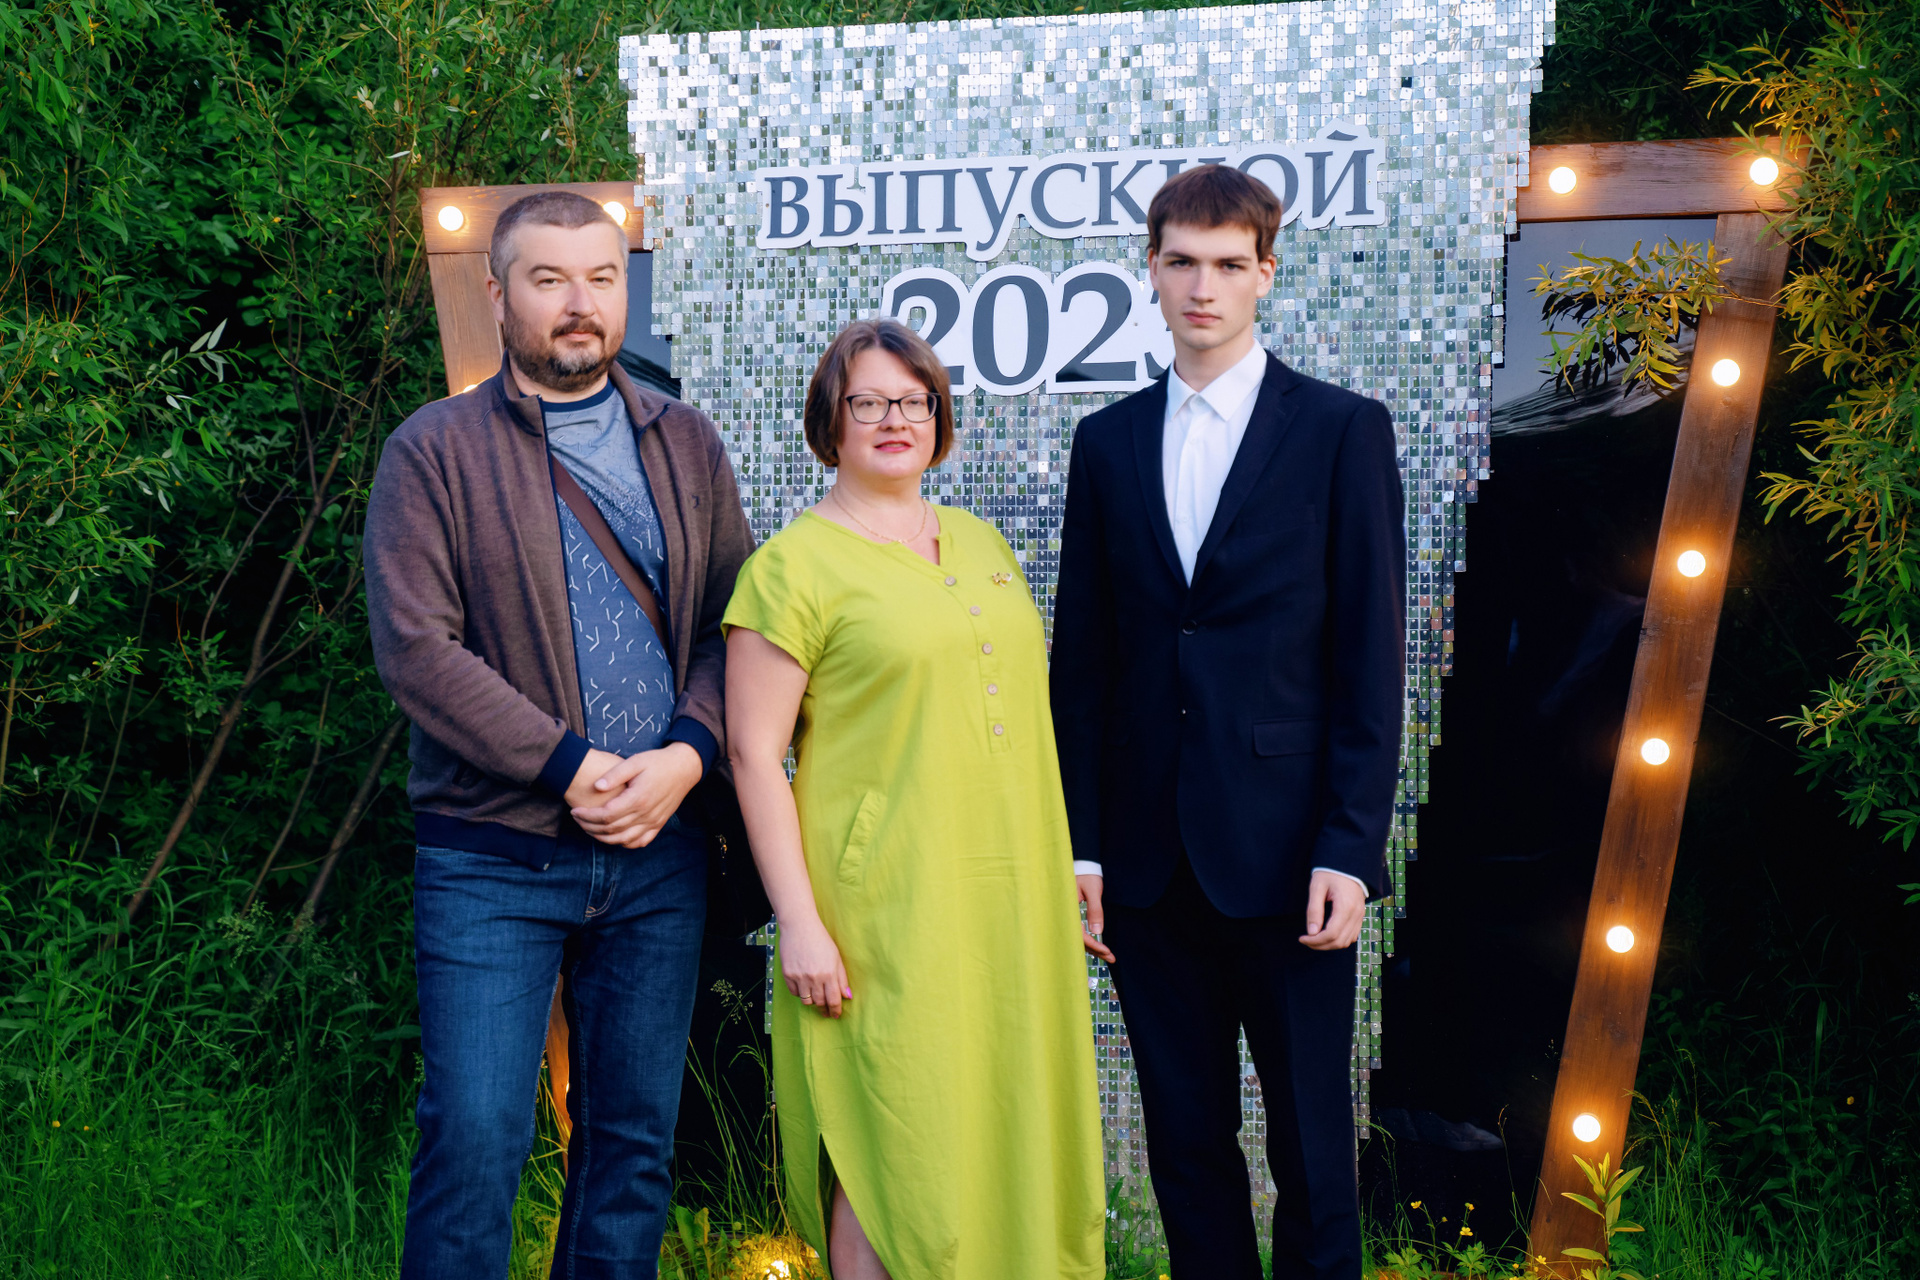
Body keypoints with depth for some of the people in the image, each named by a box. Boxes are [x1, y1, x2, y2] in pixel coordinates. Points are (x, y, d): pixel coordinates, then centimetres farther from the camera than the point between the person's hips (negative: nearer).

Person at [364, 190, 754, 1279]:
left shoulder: (686, 445, 10)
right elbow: (415, 646, -11)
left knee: (635, 1143, 11)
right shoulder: (434, 452, -1)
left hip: (659, 854, 4)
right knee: (475, 1140, -4)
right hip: (493, 860, -3)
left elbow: (737, 623, 6)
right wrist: (572, 768, -16)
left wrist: (687, 754, -12)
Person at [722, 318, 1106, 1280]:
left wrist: (1067, 861, 17)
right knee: (893, 1151, -2)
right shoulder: (793, 565, -6)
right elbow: (754, 754, -10)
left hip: (1010, 903, 6)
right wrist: (799, 923, -15)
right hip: (885, 912, -6)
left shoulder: (980, 542, 14)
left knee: (1003, 1134, 12)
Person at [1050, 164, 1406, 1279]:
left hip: (1285, 851, -3)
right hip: (1149, 858, 3)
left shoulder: (1343, 431, 0)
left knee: (1312, 1144, 6)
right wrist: (1081, 843, 4)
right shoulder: (1109, 443, 10)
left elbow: (1370, 656, -4)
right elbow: (1080, 661, 9)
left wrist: (1349, 849, -11)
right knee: (1186, 1142, 11)